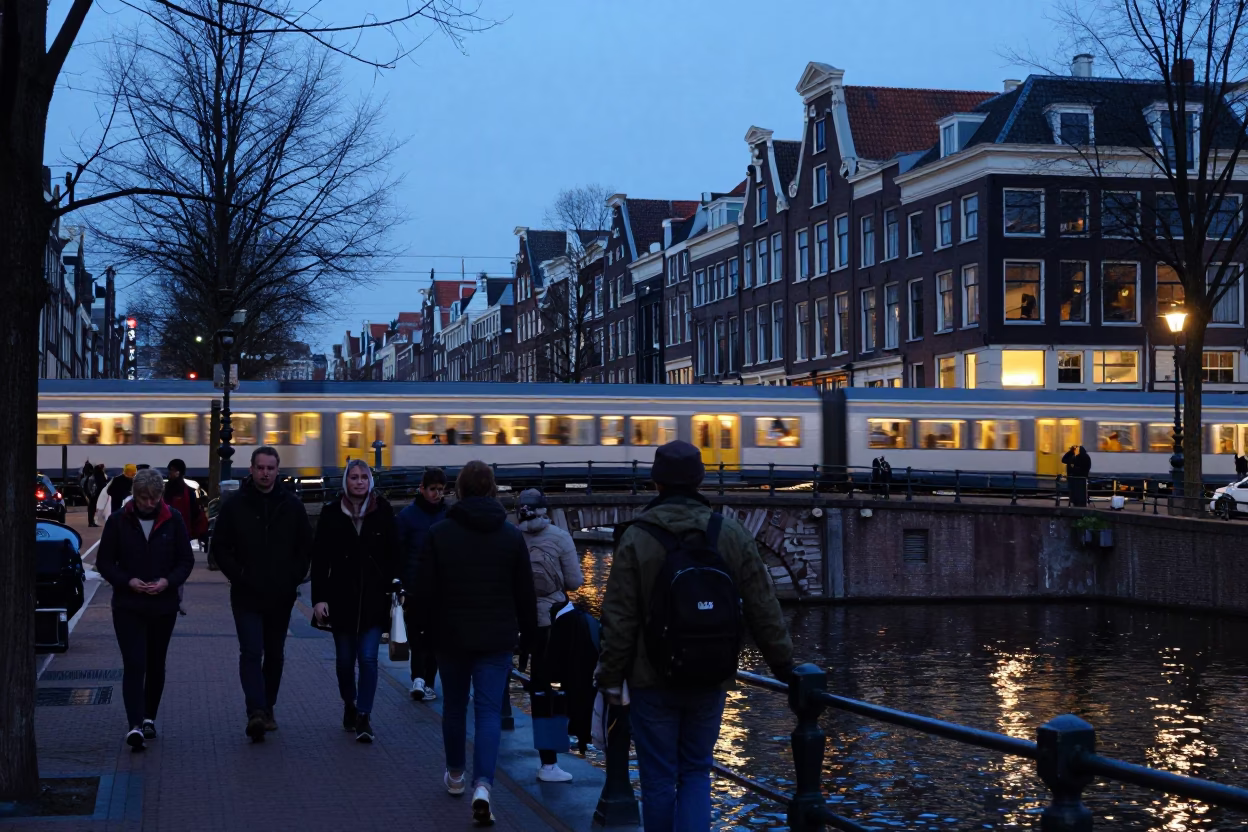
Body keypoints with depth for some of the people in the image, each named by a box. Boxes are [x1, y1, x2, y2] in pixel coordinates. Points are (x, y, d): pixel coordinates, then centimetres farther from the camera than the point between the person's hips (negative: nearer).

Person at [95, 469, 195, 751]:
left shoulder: (173, 520, 0)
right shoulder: (118, 521, -3)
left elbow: (186, 561, 4)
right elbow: (104, 562, 1)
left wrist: (168, 581, -14)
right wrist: (128, 582, -15)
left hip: (164, 605, 2)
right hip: (128, 606, -2)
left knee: (156, 664, 13)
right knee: (134, 664, -12)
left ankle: (149, 718, 28)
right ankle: (135, 725, -19)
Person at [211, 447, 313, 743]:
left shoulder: (292, 505, 4)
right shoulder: (235, 505, -1)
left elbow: (306, 547, 10)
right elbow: (220, 546, 3)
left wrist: (294, 579, -2)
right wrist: (238, 576, -8)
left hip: (281, 597, 3)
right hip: (247, 596, -2)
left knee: (274, 655, 12)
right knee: (251, 652, -14)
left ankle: (267, 709, 25)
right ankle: (256, 711, -22)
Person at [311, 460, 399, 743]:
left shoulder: (382, 511, 1)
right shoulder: (332, 513, 0)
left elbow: (393, 555, 4)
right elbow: (319, 558, 0)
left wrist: (394, 590, -2)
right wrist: (319, 597, -6)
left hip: (374, 598, -1)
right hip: (342, 598, 1)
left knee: (368, 657, -8)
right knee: (345, 659, 11)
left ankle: (364, 717, -4)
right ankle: (349, 706, 32)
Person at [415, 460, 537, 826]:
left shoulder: (439, 533, -5)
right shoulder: (511, 534, -1)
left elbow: (425, 589, -4)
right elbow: (525, 593, 3)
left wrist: (422, 630, 8)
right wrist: (528, 633, 13)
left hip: (451, 635, 0)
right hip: (497, 638, 0)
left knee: (455, 705, 18)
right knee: (490, 710, -2)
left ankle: (456, 774, 34)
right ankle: (482, 785, -19)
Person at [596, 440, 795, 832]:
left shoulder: (637, 538, -8)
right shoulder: (732, 534, 1)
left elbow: (620, 619, -8)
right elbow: (764, 610, 4)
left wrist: (611, 677, 0)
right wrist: (783, 664, 14)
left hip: (653, 682, -2)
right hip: (710, 682, 3)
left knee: (659, 779, 8)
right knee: (696, 772, 12)